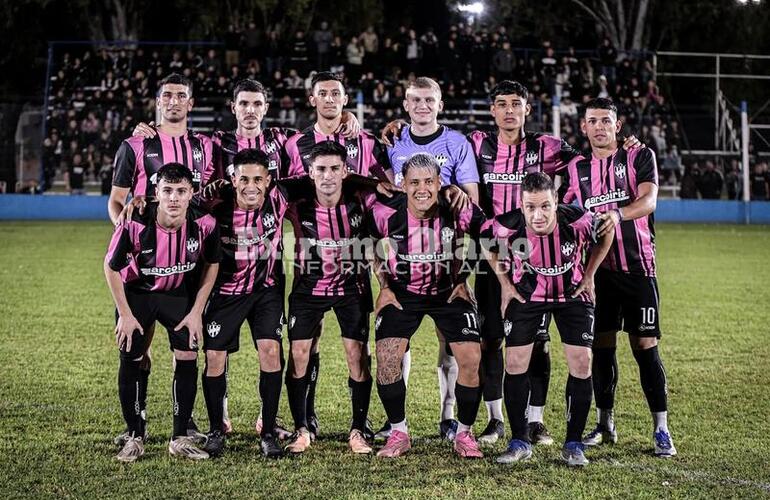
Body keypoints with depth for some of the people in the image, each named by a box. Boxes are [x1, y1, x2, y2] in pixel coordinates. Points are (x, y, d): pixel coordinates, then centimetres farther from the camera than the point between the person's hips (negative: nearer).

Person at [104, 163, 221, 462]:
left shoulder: (204, 225, -24)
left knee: (187, 359, -7)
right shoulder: (135, 225, -29)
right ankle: (134, 438, 12)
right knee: (131, 362, -4)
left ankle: (180, 439, 5)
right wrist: (125, 315, -9)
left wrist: (196, 312, -5)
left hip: (180, 293, 1)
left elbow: (211, 265, -4)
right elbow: (111, 267, -12)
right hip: (136, 293, -1)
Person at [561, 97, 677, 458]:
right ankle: (605, 424, 18)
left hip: (638, 266, -3)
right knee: (601, 345, 6)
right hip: (598, 267, 3)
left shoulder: (640, 157, 1)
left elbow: (648, 201, -15)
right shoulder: (577, 168, 11)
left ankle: (661, 430, 2)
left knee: (645, 346, -4)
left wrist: (618, 214, -34)